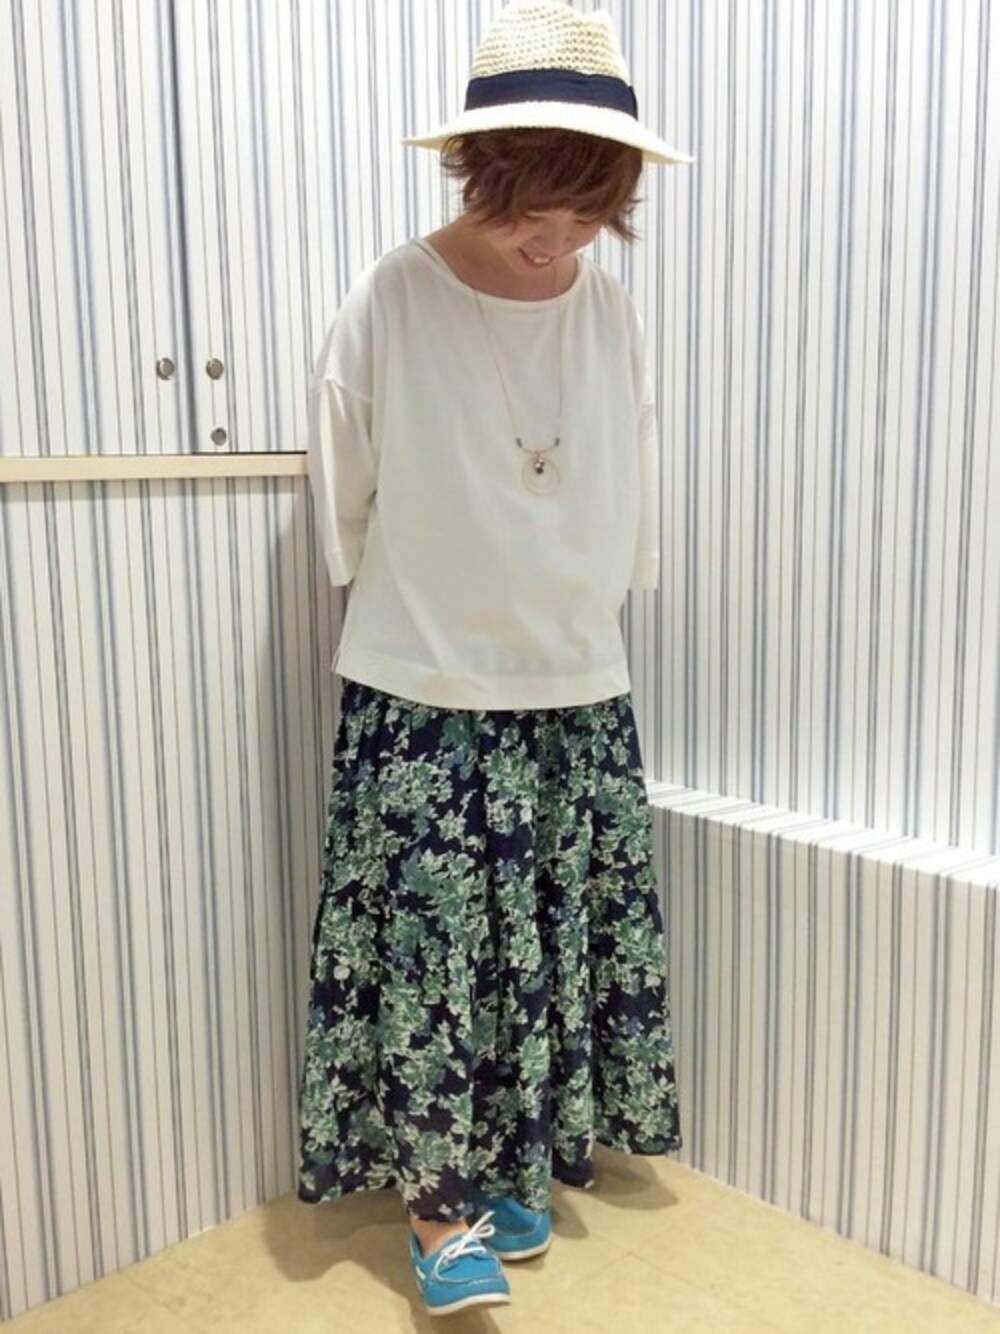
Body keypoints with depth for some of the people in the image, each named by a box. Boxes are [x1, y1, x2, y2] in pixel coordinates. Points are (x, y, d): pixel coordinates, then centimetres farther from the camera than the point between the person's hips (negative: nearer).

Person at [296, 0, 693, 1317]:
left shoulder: (611, 311, -2)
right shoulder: (390, 304, -13)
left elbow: (632, 514, 9)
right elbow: (346, 504, -3)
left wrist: (566, 616, 12)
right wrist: (436, 616, 7)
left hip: (576, 695, 4)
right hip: (421, 697, -3)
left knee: (555, 946, 13)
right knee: (428, 948, 3)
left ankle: (515, 1166, 35)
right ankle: (438, 1203, 23)